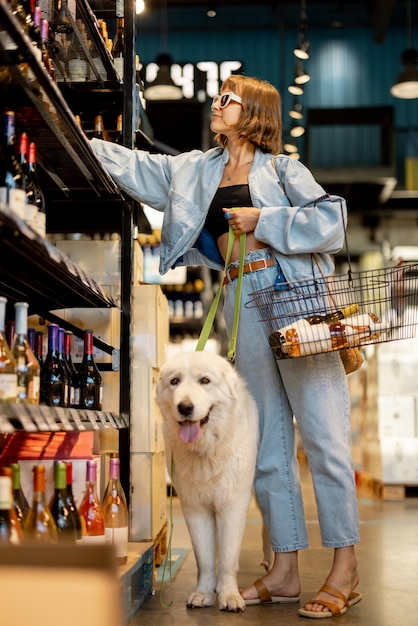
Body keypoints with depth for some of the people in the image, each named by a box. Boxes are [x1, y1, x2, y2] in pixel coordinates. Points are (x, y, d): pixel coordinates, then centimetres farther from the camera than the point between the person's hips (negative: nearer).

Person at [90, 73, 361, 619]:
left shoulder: (282, 169, 6)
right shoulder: (196, 170, 19)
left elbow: (330, 221, -4)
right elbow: (131, 166, 18)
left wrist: (264, 219, -7)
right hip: (244, 306, 5)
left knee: (322, 434, -6)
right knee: (266, 442, 7)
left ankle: (345, 570, 0)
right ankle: (284, 573, 14)